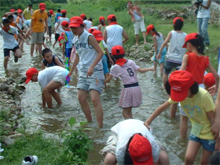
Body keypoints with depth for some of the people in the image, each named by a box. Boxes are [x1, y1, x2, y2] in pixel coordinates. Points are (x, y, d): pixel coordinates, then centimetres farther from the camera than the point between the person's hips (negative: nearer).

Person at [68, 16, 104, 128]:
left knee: (95, 100, -15)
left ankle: (100, 127, -10)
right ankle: (89, 122, 23)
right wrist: (71, 71, 26)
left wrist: (92, 67, -25)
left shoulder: (89, 37, -11)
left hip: (95, 72, -8)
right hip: (83, 72, 8)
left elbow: (100, 52, -16)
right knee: (81, 98, 6)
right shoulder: (75, 40, 13)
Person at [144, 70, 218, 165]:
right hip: (196, 130, 4)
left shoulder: (204, 96, -28)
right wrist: (147, 122, -10)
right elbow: (162, 107, -8)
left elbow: (213, 119, -20)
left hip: (209, 133, -4)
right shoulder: (178, 93, -13)